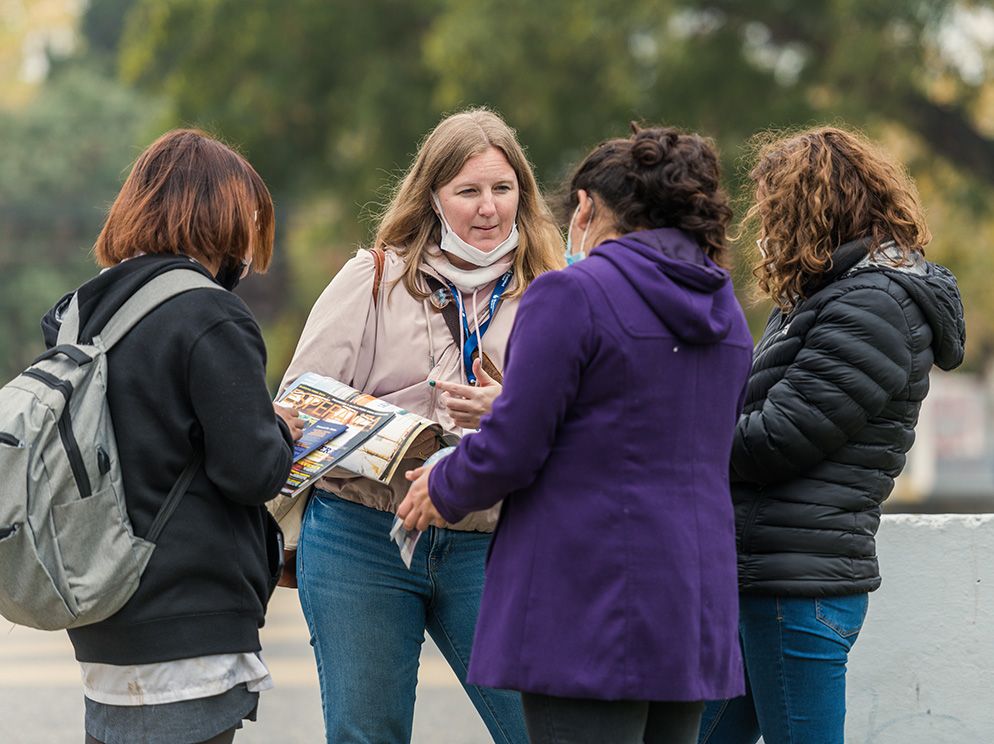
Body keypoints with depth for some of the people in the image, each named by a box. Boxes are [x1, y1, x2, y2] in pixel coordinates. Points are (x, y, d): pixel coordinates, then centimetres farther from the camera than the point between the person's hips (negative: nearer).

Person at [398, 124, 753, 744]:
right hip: (695, 612, 8)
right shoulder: (726, 310, 14)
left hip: (591, 610, -8)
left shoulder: (572, 294, -11)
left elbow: (510, 452, -13)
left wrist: (443, 491, 9)